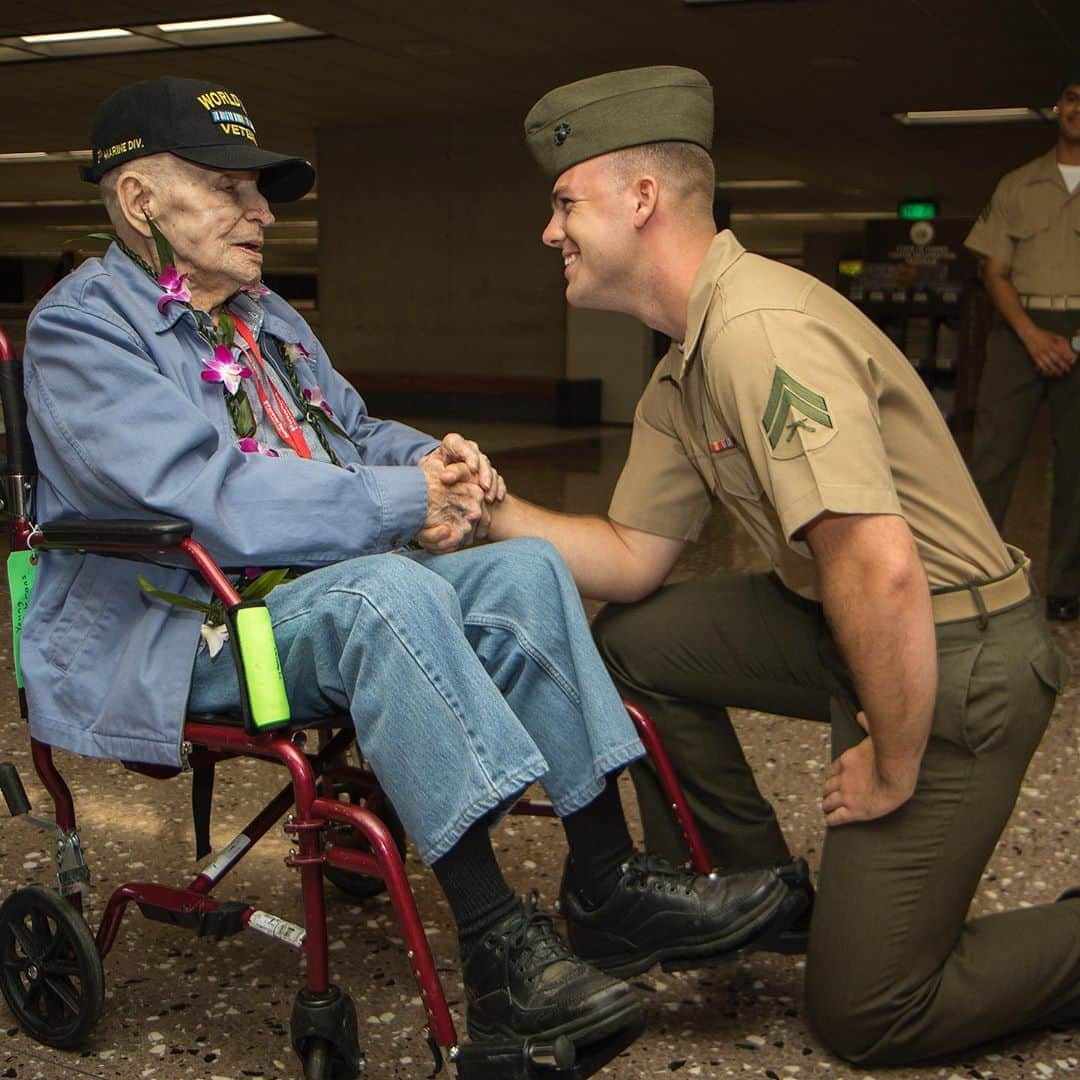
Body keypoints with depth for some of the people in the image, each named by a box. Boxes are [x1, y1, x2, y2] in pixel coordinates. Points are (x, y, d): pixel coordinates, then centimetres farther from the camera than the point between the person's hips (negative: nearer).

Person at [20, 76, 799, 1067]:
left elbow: (357, 434, 26)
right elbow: (202, 493, -23)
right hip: (173, 637, -8)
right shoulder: (81, 328, -8)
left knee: (526, 567, -11)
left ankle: (611, 881, -12)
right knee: (386, 592, -36)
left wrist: (432, 459, 2)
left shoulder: (266, 319, 21)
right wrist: (401, 503, -21)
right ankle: (497, 947, -32)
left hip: (320, 587, 9)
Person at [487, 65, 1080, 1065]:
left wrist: (895, 767, -18)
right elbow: (632, 559, 10)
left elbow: (880, 569, -31)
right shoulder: (681, 378, 8)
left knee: (866, 1015, -2)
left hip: (955, 661, -9)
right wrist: (490, 509, -1)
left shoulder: (761, 330, -24)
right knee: (631, 640, 10)